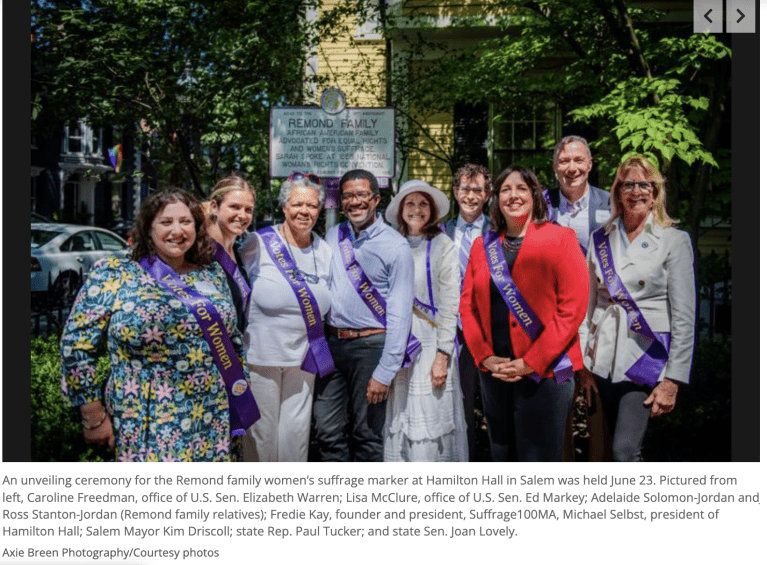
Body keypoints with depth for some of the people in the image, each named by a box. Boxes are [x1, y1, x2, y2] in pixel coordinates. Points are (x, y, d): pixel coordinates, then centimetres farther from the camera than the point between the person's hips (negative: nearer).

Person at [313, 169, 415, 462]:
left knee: (366, 433, 4)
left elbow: (399, 314, -11)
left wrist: (385, 372, -15)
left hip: (371, 344, -5)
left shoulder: (395, 246, -7)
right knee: (328, 431, 8)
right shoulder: (332, 236, 10)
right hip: (332, 342, 5)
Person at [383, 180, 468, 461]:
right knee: (400, 425, 7)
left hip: (430, 347, -4)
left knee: (430, 425, -3)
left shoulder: (442, 246, -3)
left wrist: (442, 356, -13)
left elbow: (449, 305, -7)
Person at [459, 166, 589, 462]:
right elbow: (467, 305, 10)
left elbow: (573, 307, -9)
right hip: (493, 372, 4)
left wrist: (532, 362, -14)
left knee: (539, 457, 0)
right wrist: (485, 357, -4)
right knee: (502, 456, 14)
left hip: (544, 371, -4)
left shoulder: (560, 238, -2)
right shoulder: (482, 246, 11)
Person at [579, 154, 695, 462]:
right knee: (621, 446, 12)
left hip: (647, 359, -4)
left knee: (625, 451, -13)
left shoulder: (675, 240, -2)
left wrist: (672, 380, -10)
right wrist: (584, 366, 7)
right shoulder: (600, 239, 9)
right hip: (605, 360, 4)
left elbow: (684, 317, -5)